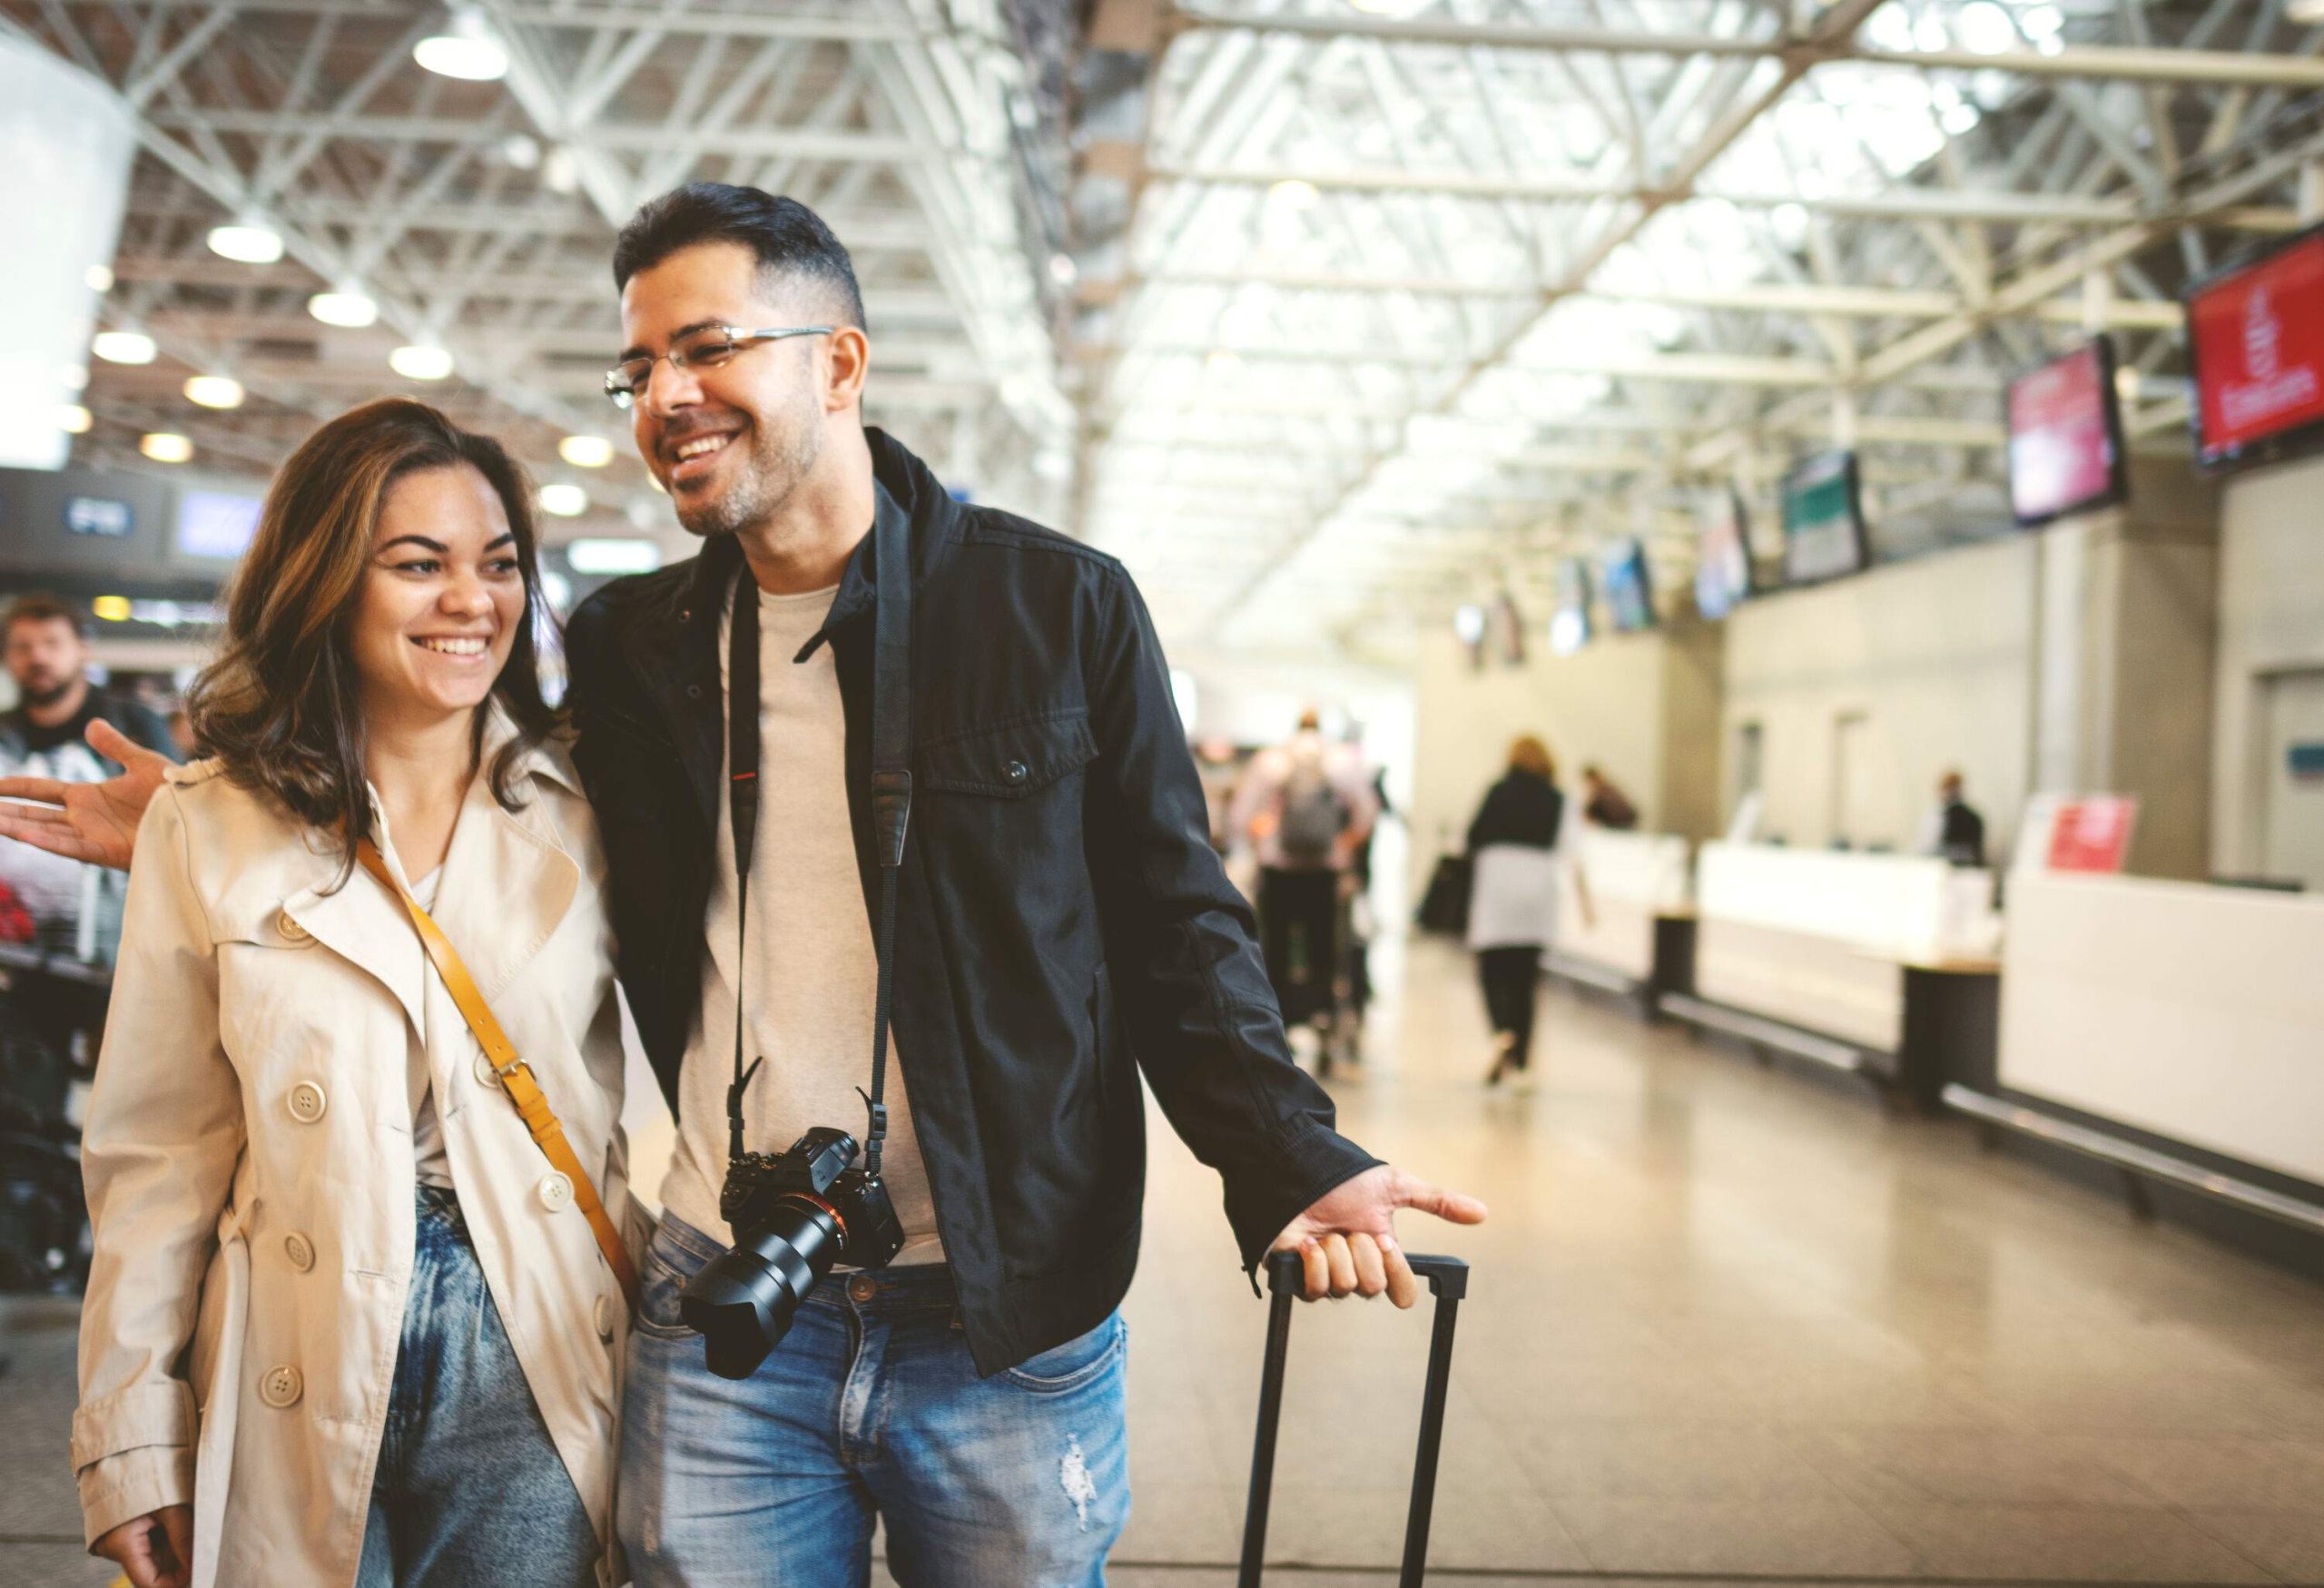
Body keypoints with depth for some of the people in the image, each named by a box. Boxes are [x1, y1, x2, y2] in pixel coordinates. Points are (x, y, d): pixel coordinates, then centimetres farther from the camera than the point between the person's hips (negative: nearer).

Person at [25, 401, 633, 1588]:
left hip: (532, 1375, 1)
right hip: (297, 1398, 0)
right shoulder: (209, 829, -1)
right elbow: (156, 1155, 2)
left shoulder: (577, 813, 2)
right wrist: (133, 1439, 2)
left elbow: (629, 1104, 6)